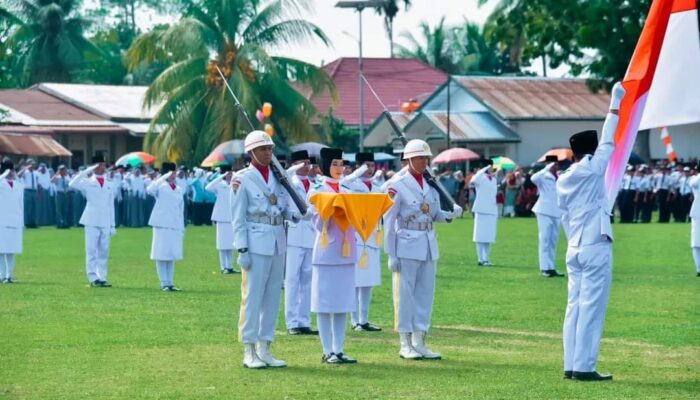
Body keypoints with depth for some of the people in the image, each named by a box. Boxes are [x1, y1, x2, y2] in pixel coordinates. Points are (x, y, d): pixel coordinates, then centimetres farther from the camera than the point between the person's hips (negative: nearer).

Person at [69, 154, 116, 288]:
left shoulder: (109, 185, 15)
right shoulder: (88, 183, 4)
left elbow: (111, 206, 15)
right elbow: (72, 184, -14)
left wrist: (112, 225, 10)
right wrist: (87, 171, -14)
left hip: (105, 223, 3)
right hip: (92, 222, -3)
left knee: (104, 252, 3)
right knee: (91, 251, -4)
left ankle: (102, 278, 6)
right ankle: (93, 278, -3)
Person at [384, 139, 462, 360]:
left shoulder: (431, 186, 10)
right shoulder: (397, 187, -9)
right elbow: (389, 221, -8)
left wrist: (451, 214, -6)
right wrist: (391, 254, -11)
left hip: (428, 247, 6)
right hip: (407, 247, -6)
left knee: (425, 293, 9)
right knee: (405, 294, -1)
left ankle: (419, 342, 16)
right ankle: (405, 344, 5)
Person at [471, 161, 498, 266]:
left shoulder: (494, 179, 15)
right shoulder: (481, 177, -6)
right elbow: (474, 180, -31)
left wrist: (497, 213, 19)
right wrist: (485, 170, -31)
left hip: (492, 211, 6)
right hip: (481, 210, -6)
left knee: (489, 237, 7)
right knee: (481, 236, -3)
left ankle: (486, 258, 14)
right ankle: (482, 259, -1)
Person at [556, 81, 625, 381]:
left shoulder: (563, 181, 11)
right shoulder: (591, 170, -7)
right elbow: (608, 141, 1)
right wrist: (615, 103, 9)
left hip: (574, 249, 7)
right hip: (596, 247, -7)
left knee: (575, 306, 8)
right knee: (592, 308, -6)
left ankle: (571, 365, 6)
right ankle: (584, 367, -9)